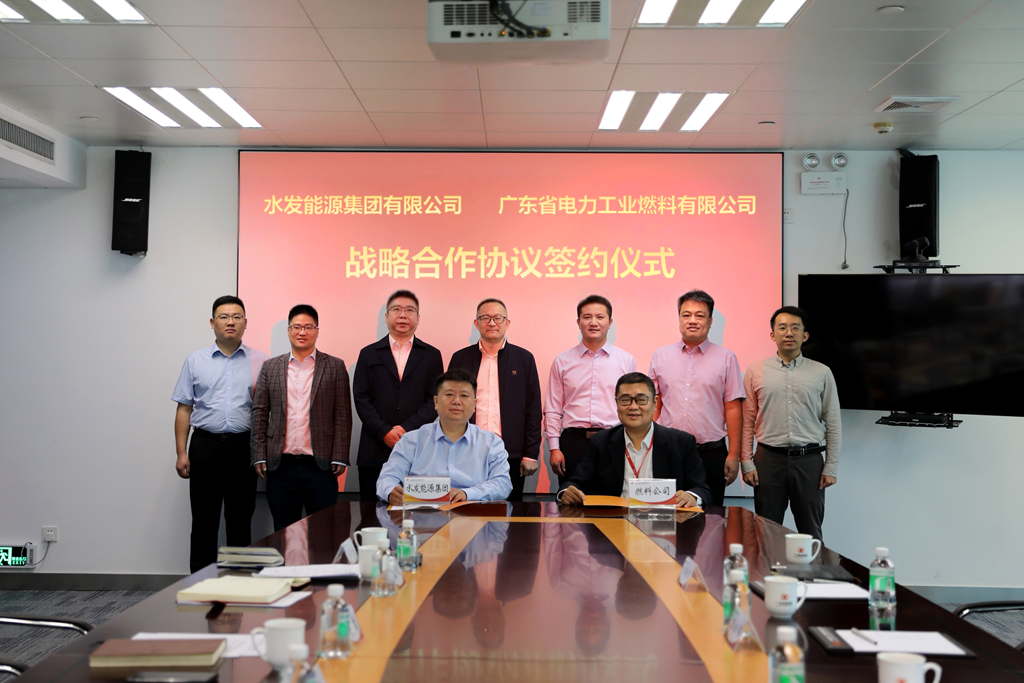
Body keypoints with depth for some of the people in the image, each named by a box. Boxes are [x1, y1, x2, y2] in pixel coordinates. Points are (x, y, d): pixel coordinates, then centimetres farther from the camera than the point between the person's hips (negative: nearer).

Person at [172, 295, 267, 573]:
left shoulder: (260, 362, 4)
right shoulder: (195, 361, 7)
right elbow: (184, 409, 6)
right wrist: (181, 453, 0)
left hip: (244, 447, 0)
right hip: (205, 445, 0)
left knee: (240, 521, 7)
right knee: (204, 521, 4)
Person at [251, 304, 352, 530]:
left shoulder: (335, 367, 3)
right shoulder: (271, 367, 9)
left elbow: (342, 416, 1)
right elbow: (259, 413, 8)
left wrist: (339, 459, -5)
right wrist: (259, 457, 1)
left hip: (320, 465, -2)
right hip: (280, 465, 2)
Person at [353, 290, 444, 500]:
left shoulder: (431, 355, 10)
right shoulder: (369, 354, 11)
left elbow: (435, 400, 2)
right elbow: (361, 398, 3)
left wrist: (406, 428, -10)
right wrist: (384, 431, -9)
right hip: (375, 449, 1)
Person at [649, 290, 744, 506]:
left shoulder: (726, 358, 4)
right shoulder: (660, 356, 9)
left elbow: (733, 409, 1)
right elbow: (654, 405, 10)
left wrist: (733, 455, -4)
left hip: (711, 453, -1)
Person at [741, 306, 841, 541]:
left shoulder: (822, 373, 5)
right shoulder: (756, 372, 4)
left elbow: (833, 424, 6)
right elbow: (747, 422, 4)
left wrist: (831, 467, 1)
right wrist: (747, 463, -2)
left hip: (809, 460, 0)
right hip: (769, 459, 0)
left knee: (811, 534, 9)